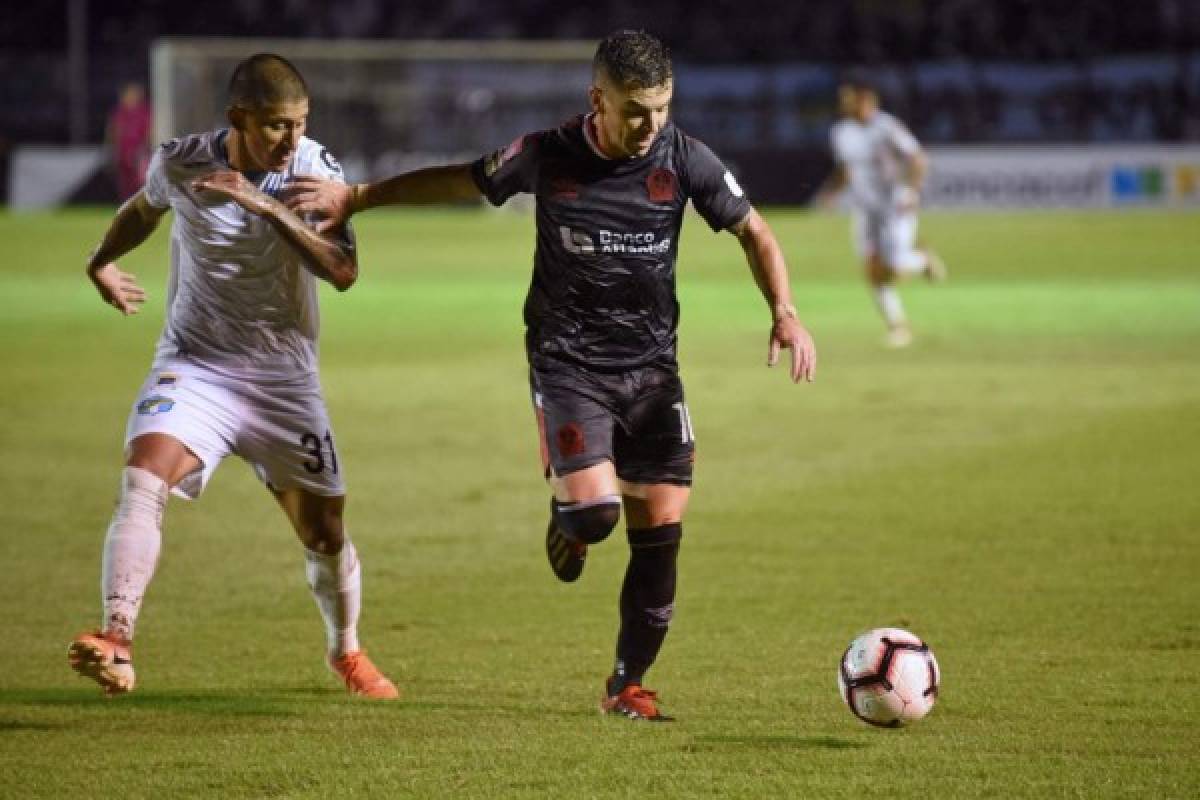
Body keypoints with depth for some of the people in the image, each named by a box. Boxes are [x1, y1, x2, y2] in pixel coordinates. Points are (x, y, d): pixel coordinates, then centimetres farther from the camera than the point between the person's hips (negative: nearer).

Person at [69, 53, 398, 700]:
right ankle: (115, 642, -36)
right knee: (143, 479, -28)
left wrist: (267, 205, -31)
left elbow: (343, 271, -24)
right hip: (194, 364, -1)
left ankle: (346, 652, 37)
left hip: (284, 379, 1)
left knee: (325, 532, 9)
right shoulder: (179, 164, -7)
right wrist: (102, 260, 8)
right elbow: (143, 209, 19)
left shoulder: (315, 168, -10)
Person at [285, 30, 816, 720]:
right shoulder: (546, 157, -9)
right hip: (568, 362, -2)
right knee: (595, 508, -21)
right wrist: (354, 196, 11)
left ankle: (629, 683, 14)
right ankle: (568, 522, 19)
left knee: (662, 524, -2)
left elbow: (753, 230, 5)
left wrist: (786, 313, -10)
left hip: (652, 365, 2)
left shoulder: (685, 160, -7)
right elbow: (460, 181, 8)